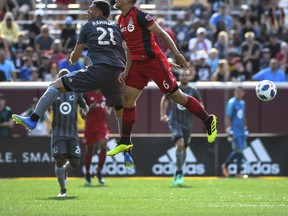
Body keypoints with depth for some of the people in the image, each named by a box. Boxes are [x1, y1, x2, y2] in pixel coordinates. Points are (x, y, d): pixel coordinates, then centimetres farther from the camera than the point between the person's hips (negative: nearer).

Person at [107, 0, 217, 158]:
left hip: (154, 62, -8)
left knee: (176, 96, 0)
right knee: (127, 99, 4)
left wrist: (176, 54, -20)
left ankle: (208, 121, 15)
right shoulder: (121, 20, 9)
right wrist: (127, 70, 11)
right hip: (138, 64, 8)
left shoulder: (138, 15, -17)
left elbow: (161, 33, -16)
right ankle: (125, 142, 12)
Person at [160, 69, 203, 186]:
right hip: (175, 122, -2)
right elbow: (164, 99, 19)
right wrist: (163, 115, 11)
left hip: (187, 124, 2)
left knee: (184, 149, 11)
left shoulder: (194, 92, 1)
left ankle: (178, 172, 32)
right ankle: (179, 172, -19)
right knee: (180, 144, -23)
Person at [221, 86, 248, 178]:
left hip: (242, 131, 8)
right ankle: (225, 165, 8)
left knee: (240, 150, 5)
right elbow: (227, 117, -13)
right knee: (238, 150, -12)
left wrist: (245, 129, 23)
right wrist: (229, 130, -17)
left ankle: (238, 173, 9)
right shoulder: (231, 103, -10)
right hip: (234, 131, -8)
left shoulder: (243, 103, 14)